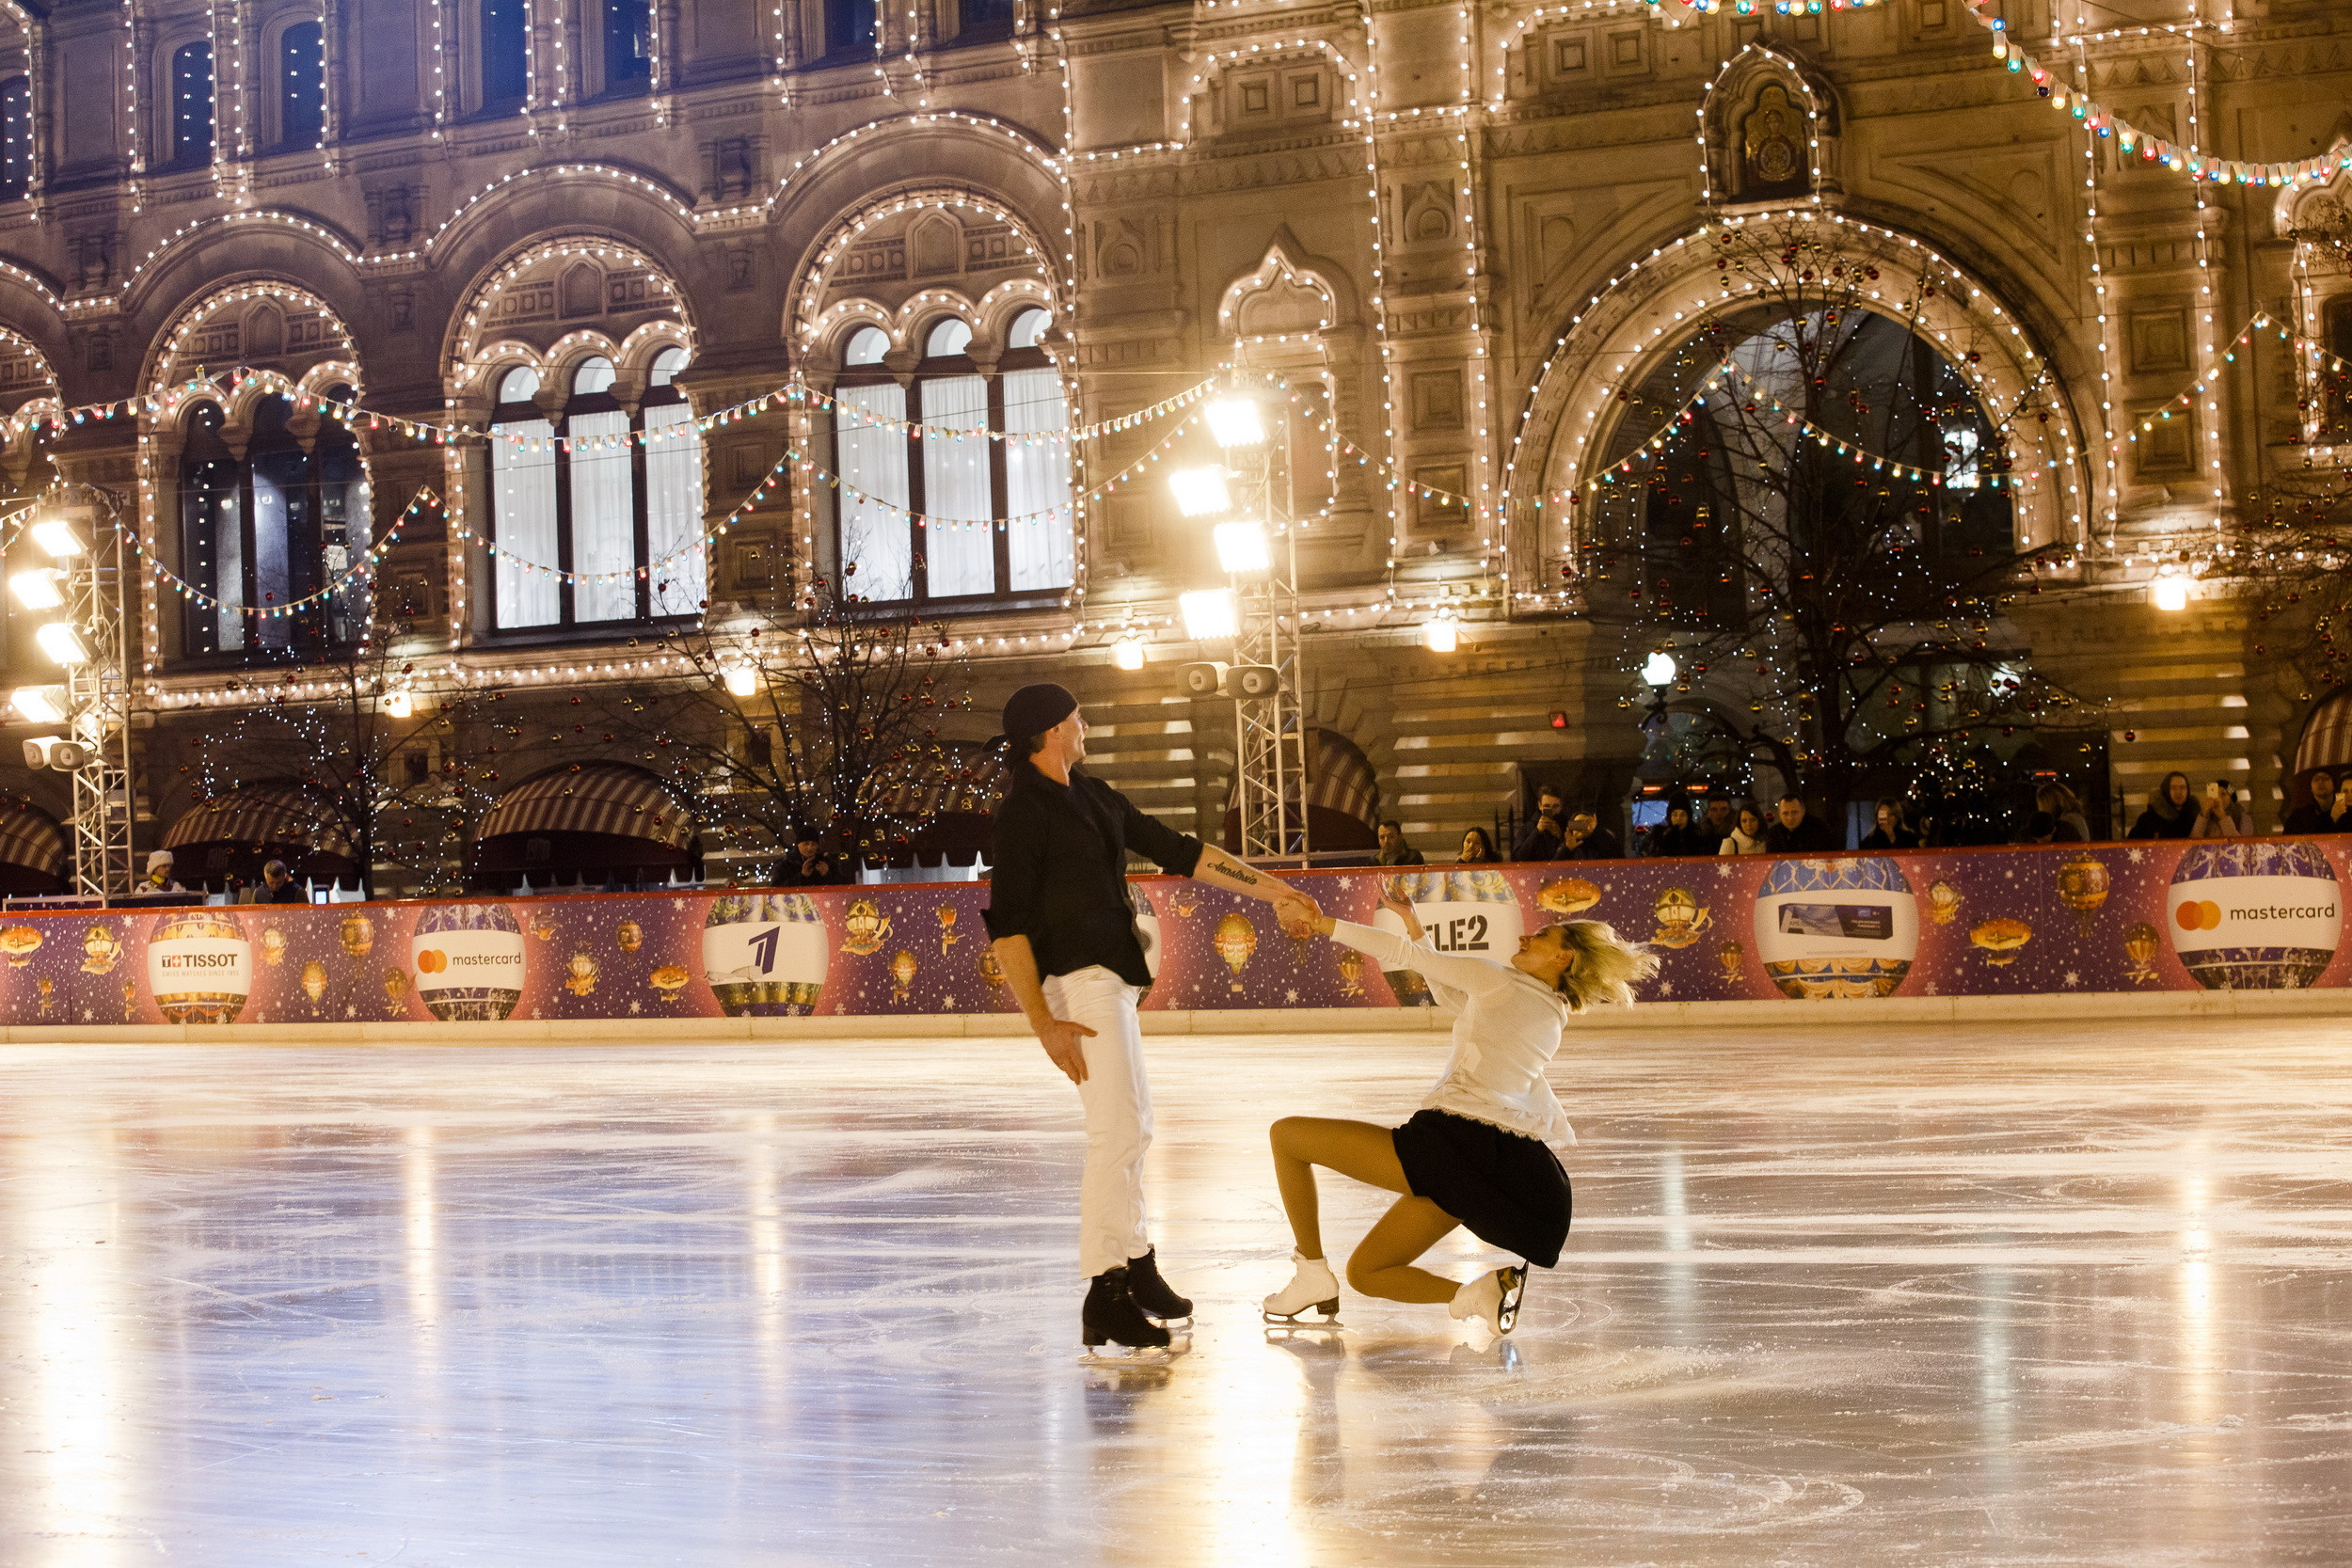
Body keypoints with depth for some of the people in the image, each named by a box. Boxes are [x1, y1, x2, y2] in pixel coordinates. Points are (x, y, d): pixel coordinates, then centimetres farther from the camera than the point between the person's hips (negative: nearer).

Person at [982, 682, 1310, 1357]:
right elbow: (1005, 926, -15)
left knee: (1129, 1124, 19)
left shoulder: (1094, 796, 15)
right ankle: (1106, 1297, -13)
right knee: (1119, 1130, -15)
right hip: (1074, 982, -10)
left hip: (1109, 979, 10)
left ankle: (1136, 1265, 32)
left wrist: (1275, 891, 19)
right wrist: (1044, 1024, -22)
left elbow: (1179, 852, 20)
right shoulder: (1022, 812, -11)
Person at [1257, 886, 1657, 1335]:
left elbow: (1404, 955, 1)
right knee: (1365, 1275, 18)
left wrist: (1321, 923, 7)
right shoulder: (1553, 1016, 21)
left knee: (1287, 1134, 4)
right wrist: (1413, 924, 31)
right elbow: (1449, 993, 32)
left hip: (1454, 1139, -8)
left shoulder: (1497, 980, -1)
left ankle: (1313, 1273, -1)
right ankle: (1482, 1294, -3)